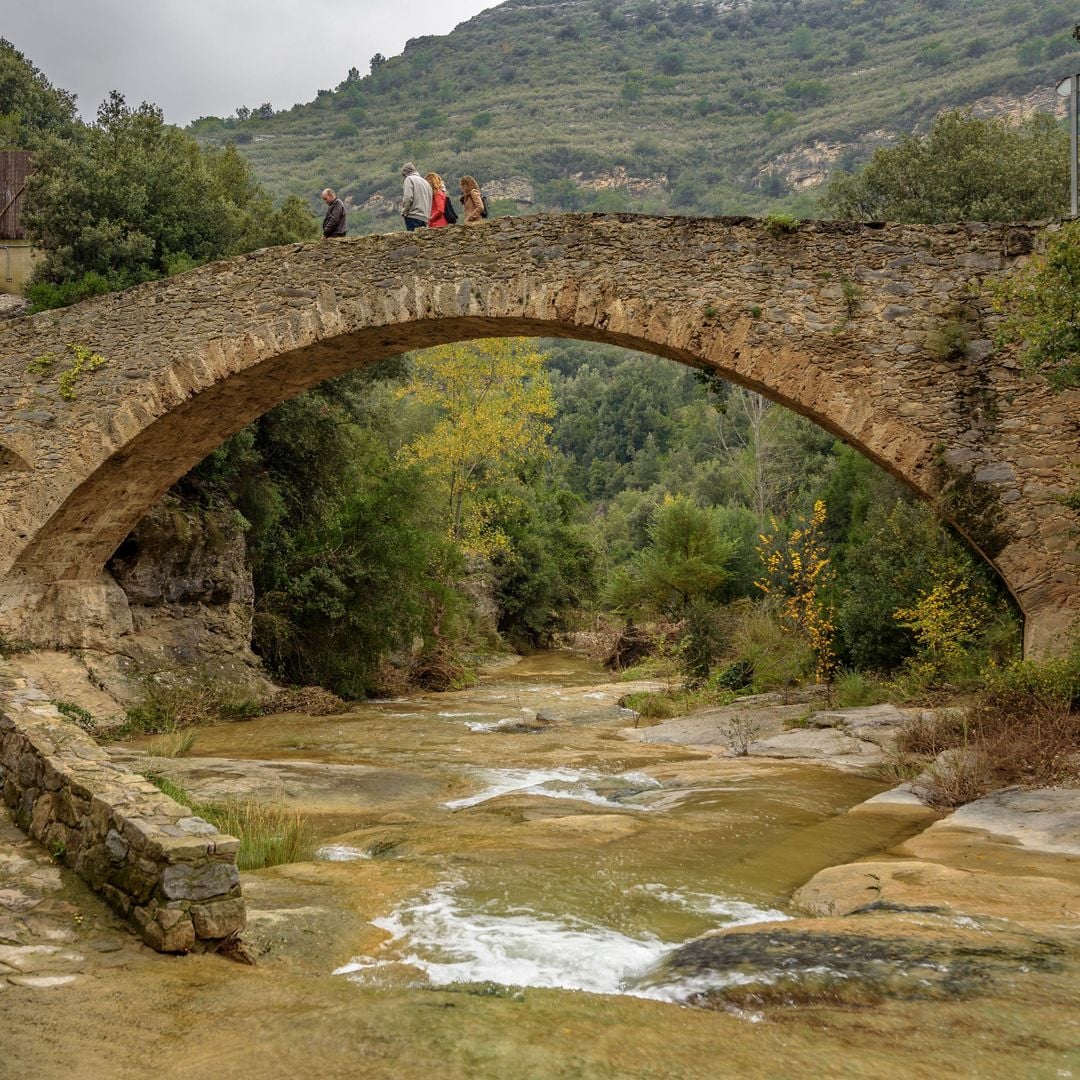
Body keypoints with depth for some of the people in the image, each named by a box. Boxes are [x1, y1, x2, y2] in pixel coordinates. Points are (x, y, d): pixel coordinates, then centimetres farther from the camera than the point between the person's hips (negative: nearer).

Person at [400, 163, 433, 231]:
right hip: (425, 218, 7)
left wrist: (404, 212, -3)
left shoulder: (409, 179, 0)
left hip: (414, 217, -7)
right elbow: (430, 201, 19)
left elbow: (408, 197, -13)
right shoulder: (426, 182, 22)